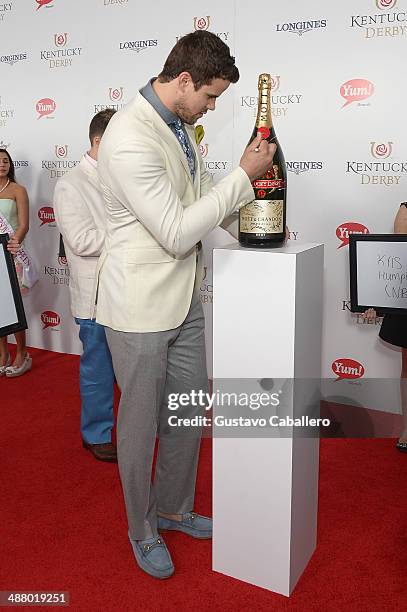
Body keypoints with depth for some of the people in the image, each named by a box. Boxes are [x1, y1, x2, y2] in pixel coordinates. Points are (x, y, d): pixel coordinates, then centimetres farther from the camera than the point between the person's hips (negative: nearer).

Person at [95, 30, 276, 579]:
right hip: (141, 306, -8)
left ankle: (174, 509, 41)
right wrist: (244, 175, -18)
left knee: (189, 414, 18)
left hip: (184, 299, 9)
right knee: (141, 424, 10)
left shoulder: (178, 124, 8)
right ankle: (142, 530, 33)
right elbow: (177, 233, -24)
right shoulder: (130, 139, -22)